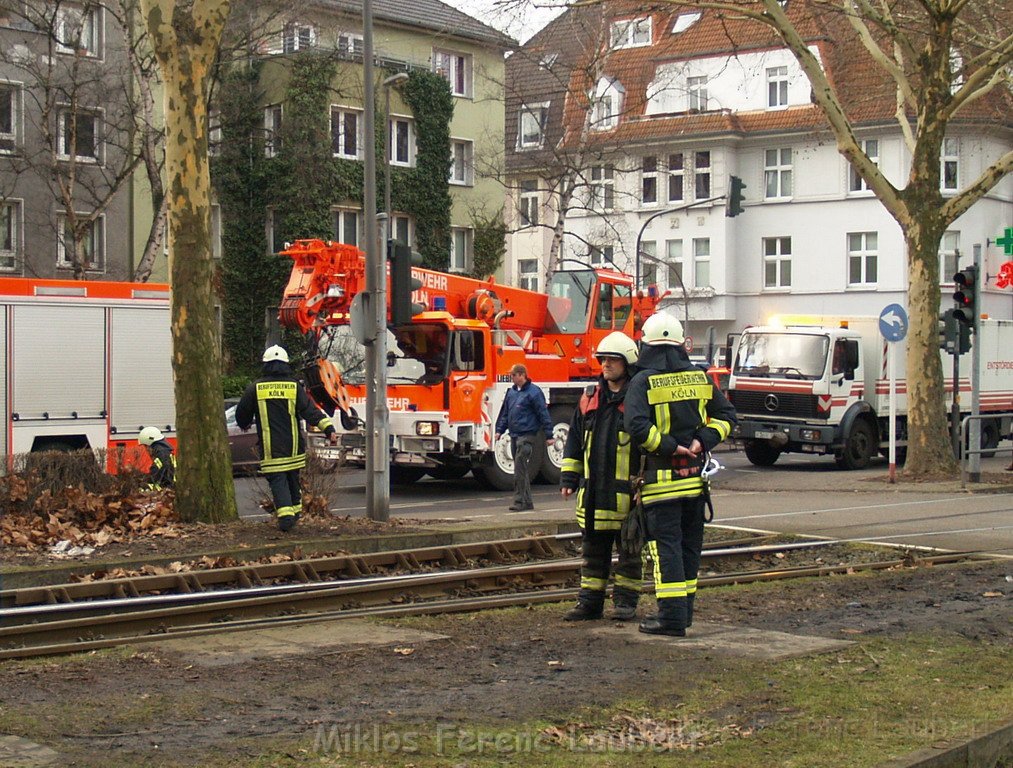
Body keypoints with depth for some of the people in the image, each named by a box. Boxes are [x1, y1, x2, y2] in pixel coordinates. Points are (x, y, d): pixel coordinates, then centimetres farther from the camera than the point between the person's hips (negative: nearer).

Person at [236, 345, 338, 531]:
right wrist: (329, 429, -14)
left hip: (270, 449, -3)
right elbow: (311, 411, -9)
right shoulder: (295, 387, 1)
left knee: (277, 481, -4)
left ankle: (285, 514, -21)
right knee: (293, 479, 19)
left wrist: (245, 425, 32)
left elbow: (242, 414, 10)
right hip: (294, 446, 3)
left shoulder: (255, 388, -1)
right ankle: (295, 511, 32)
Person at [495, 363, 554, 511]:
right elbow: (504, 413, 22)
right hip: (514, 436, 8)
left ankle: (519, 501, -9)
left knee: (520, 469, -12)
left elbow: (543, 414, -9)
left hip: (527, 436, -8)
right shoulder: (511, 392, 13)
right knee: (520, 469, 10)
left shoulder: (534, 392, -9)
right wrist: (500, 430, 15)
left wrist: (548, 436, -9)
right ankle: (527, 501, 16)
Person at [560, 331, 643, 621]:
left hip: (628, 491, -5)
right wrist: (569, 477, 13)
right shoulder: (590, 397, 12)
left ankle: (626, 600, 15)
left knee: (630, 549, 5)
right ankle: (590, 601, 17)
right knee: (593, 549, 10)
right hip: (594, 491, 6)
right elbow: (575, 439, 18)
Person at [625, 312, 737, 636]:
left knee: (665, 545, -4)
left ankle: (672, 615, -8)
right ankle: (683, 609, 23)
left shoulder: (643, 382, -9)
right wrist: (703, 441, -1)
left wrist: (670, 447, -12)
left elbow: (638, 427, -21)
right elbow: (726, 415, 9)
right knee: (690, 544, 14)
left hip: (662, 477, -5)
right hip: (696, 476, 5)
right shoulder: (700, 378, 8)